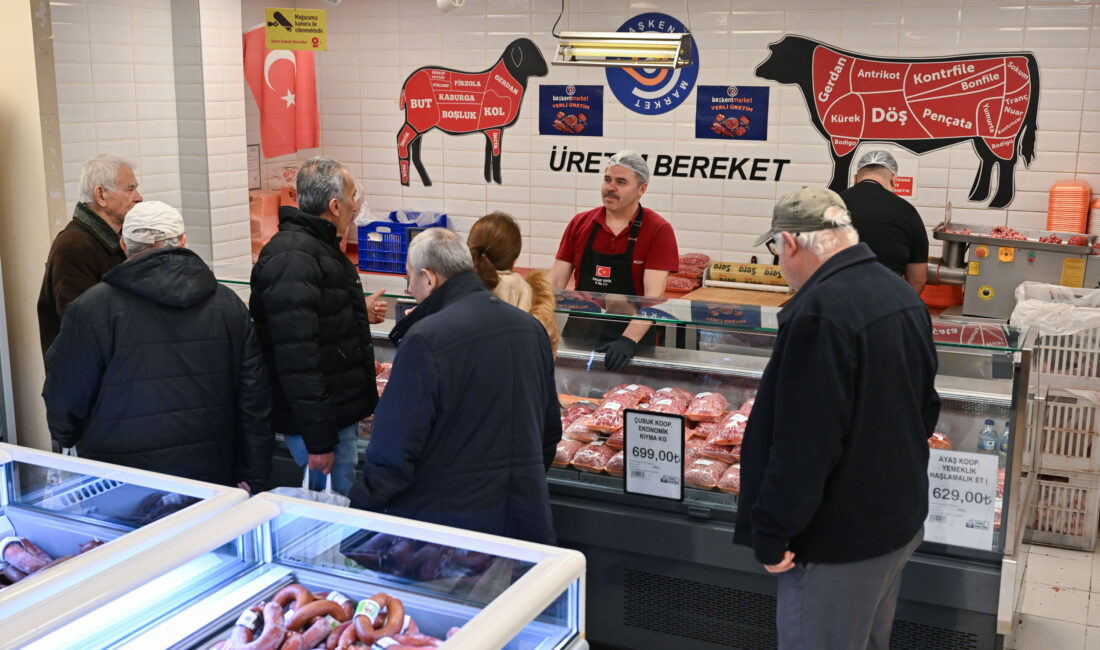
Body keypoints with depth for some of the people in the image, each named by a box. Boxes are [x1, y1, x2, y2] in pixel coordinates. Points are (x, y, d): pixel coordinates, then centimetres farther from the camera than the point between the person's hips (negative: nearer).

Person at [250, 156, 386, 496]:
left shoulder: (318, 246, 15)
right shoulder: (291, 258, -20)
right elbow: (297, 356, -26)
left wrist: (360, 313, 23)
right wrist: (318, 438, -26)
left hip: (340, 412, 10)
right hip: (321, 418, -10)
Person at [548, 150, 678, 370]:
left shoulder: (659, 231, -5)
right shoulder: (580, 224, 7)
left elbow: (654, 294, -15)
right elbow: (556, 282, 4)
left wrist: (629, 340, -28)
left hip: (632, 344, -3)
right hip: (578, 336, 3)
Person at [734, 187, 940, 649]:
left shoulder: (820, 312, -25)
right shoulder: (903, 295, 5)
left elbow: (804, 442, -28)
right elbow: (925, 407, 17)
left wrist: (771, 533, -19)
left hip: (843, 537, -9)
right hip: (901, 518, 9)